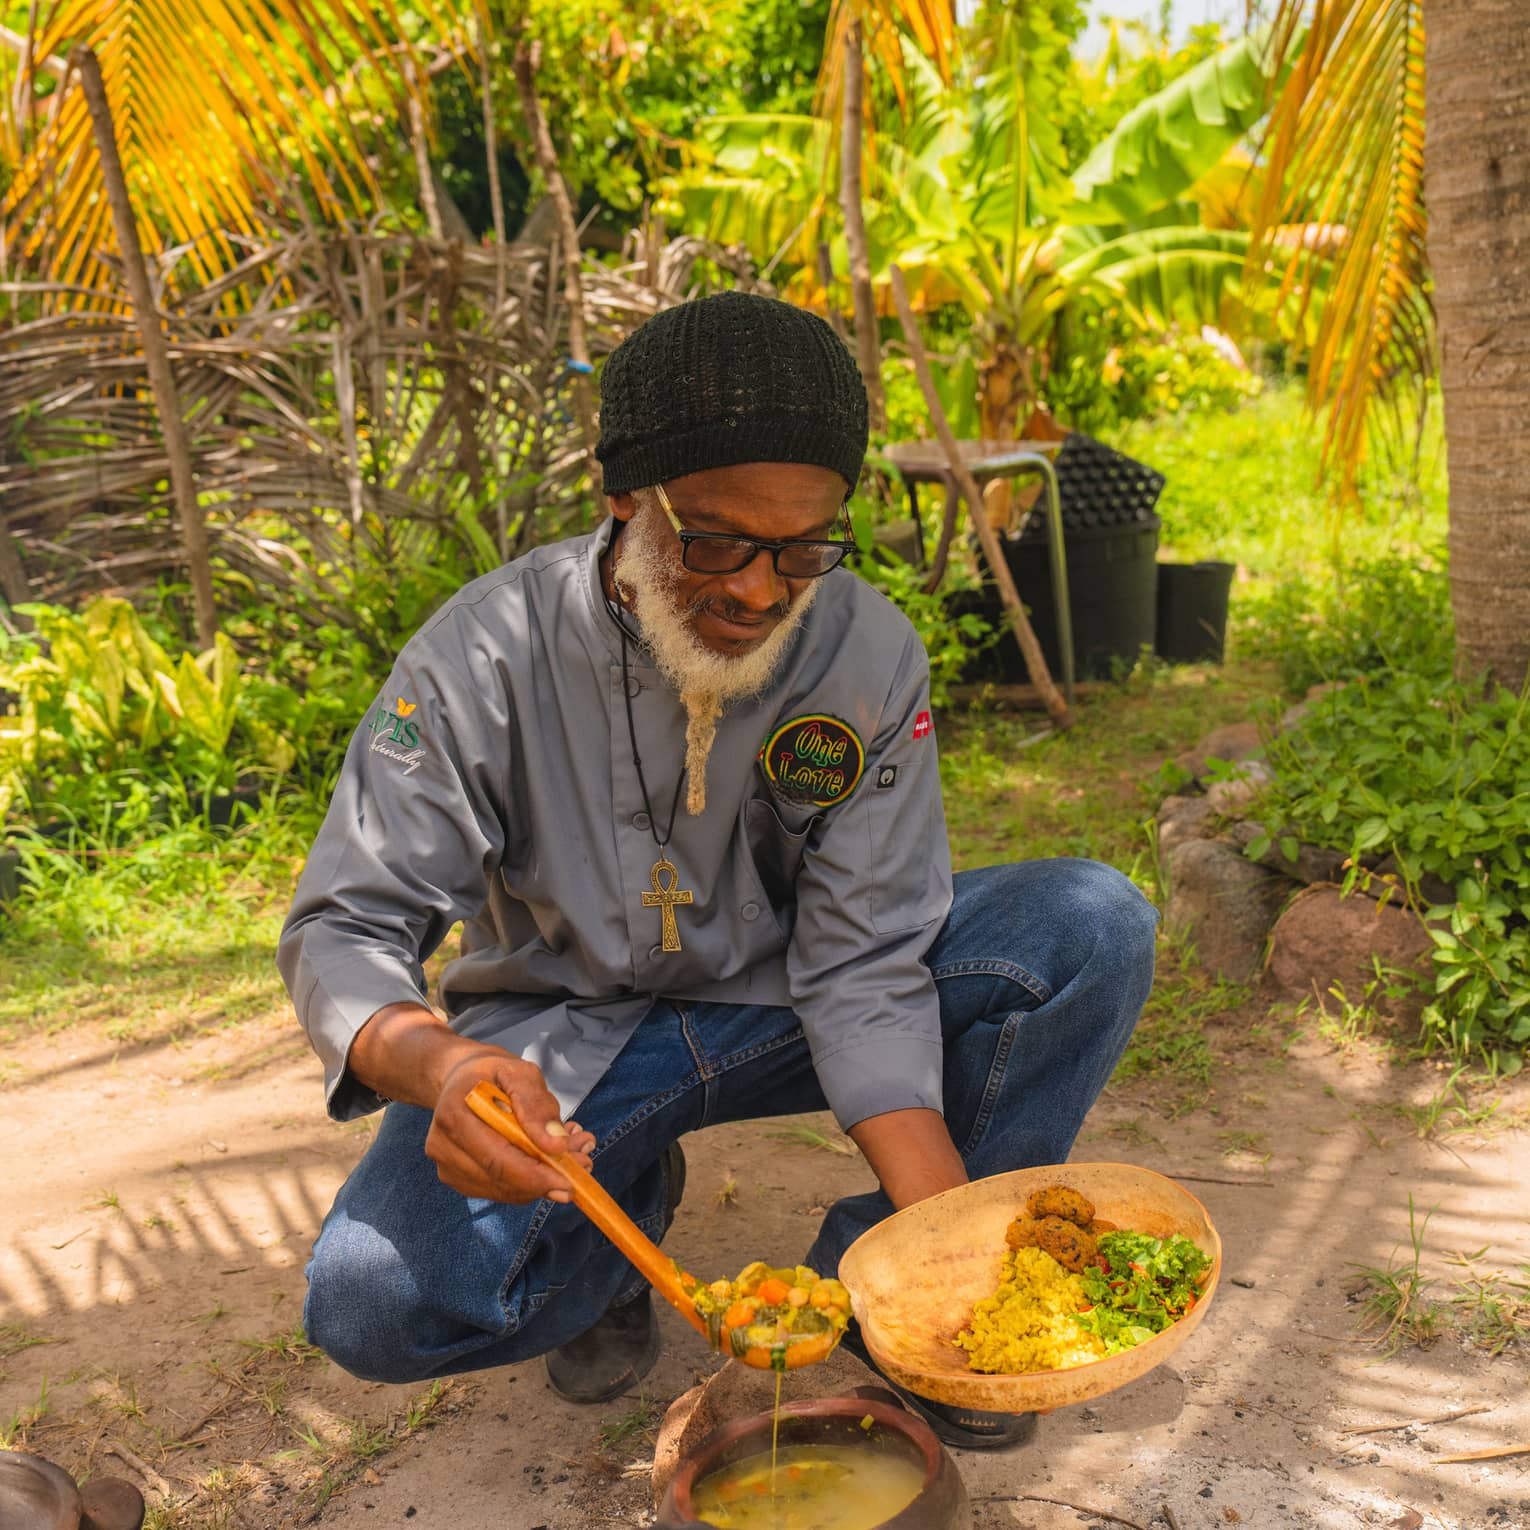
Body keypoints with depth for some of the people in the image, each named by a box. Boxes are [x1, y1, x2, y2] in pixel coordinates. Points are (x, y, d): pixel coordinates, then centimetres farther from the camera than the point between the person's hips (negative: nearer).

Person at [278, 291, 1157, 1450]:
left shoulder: (871, 655, -17)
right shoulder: (486, 658, -21)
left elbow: (865, 964, -17)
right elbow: (345, 929, -21)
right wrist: (433, 1063, -45)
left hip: (784, 1003, 2)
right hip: (566, 1032, -1)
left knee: (1094, 927, -20)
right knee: (375, 1302, -28)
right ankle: (622, 1204, 6)